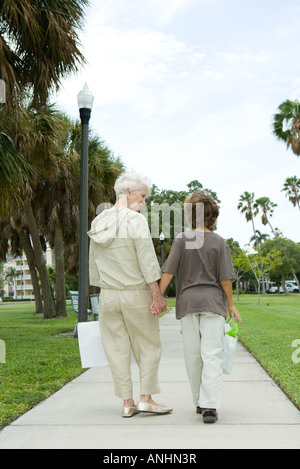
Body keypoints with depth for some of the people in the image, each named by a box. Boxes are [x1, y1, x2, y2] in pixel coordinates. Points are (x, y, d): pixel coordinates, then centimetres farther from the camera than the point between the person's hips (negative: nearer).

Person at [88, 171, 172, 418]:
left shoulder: (98, 222, 6)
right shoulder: (136, 220, -14)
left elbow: (94, 264, 11)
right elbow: (147, 261, -17)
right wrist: (157, 295, -13)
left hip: (108, 295, 5)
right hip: (136, 295, -5)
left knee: (118, 349, 9)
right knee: (149, 346, 9)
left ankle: (128, 403, 14)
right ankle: (146, 398, 8)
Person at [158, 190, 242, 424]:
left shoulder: (181, 240, -1)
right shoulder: (219, 242, 0)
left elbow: (168, 272, -4)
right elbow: (225, 278, -2)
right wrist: (230, 304, 9)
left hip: (187, 302, 1)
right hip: (212, 302, -1)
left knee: (193, 355, 10)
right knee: (212, 355, -2)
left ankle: (200, 402, 21)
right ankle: (210, 405, -10)